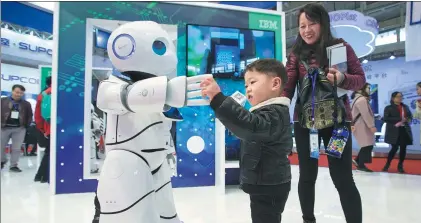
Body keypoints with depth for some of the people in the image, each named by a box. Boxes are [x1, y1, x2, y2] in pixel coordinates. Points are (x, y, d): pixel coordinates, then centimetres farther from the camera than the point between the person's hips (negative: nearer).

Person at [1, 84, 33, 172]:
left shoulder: (26, 104, 4)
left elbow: (30, 116, 10)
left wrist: (26, 126, 2)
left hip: (19, 129, 0)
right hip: (4, 127, 0)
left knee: (16, 148, 1)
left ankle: (13, 165, 10)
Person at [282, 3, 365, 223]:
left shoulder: (341, 47, 1)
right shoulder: (297, 53, 1)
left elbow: (361, 79, 0)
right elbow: (287, 87, -9)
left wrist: (342, 78, -22)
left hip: (337, 119, -1)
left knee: (342, 178, -1)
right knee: (307, 176, 12)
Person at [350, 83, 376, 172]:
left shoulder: (358, 98, 20)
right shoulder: (362, 99, -14)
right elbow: (365, 114, -21)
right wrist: (372, 126, -20)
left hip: (362, 126, 11)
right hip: (362, 126, -11)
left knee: (367, 145, 10)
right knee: (367, 145, -7)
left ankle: (357, 161, 13)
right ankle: (361, 165, -3)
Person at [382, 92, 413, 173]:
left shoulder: (405, 107, 16)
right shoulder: (388, 108, -1)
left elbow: (410, 116, 20)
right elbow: (386, 118, -12)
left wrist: (408, 119, -5)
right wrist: (399, 119, -18)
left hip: (404, 130, 5)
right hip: (394, 131, -5)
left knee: (403, 148, 4)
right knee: (395, 148, -8)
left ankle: (400, 166, 17)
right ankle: (387, 165, 10)